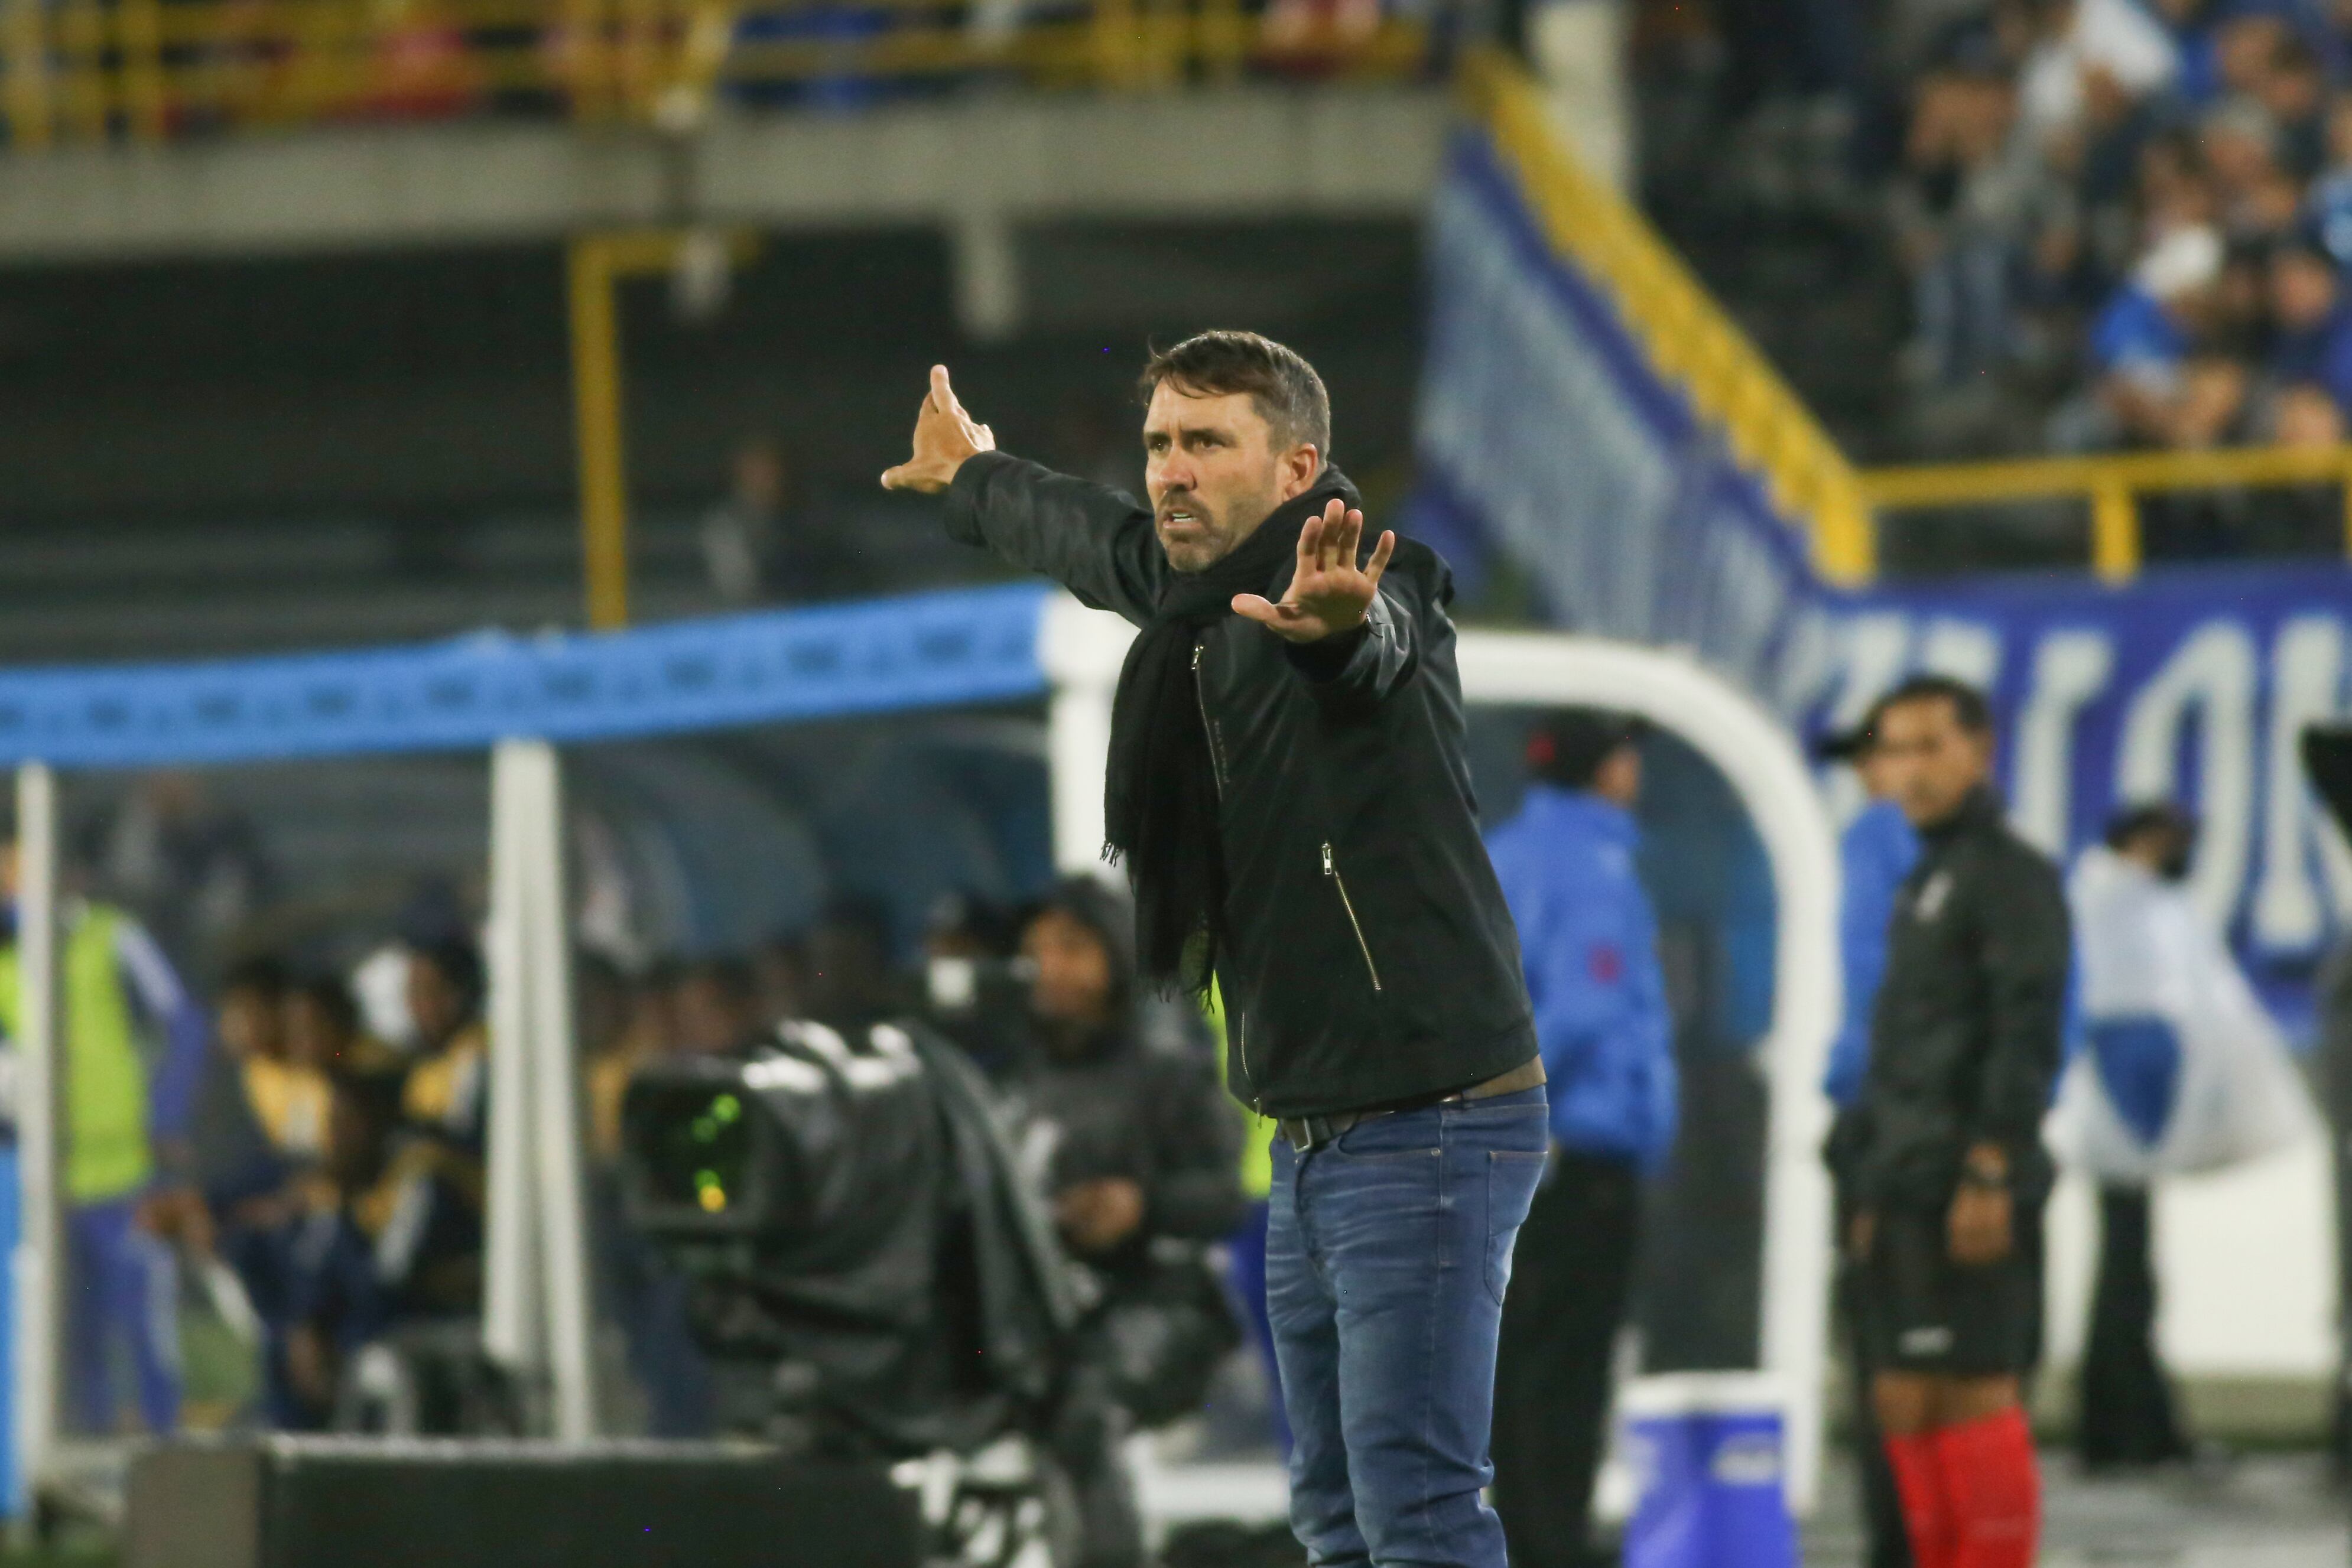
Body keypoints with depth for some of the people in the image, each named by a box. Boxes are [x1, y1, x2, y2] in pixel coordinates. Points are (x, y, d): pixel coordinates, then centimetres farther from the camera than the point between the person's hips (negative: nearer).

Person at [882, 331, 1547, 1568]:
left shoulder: (1347, 586, -16)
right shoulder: (1202, 595, 10)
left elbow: (1378, 646, -41)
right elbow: (1090, 540, 32)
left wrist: (1337, 623, -66)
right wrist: (970, 479, 53)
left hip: (1427, 1127, -10)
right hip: (1313, 1138, 10)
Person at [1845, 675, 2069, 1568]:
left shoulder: (2009, 874, -7)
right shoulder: (1927, 881, 21)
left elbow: (2026, 1033, -16)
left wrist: (1989, 1174, -22)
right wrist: (1875, 1191, 20)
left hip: (1969, 1189, -9)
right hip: (1907, 1187, 9)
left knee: (1974, 1393, -11)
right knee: (1905, 1398, 8)